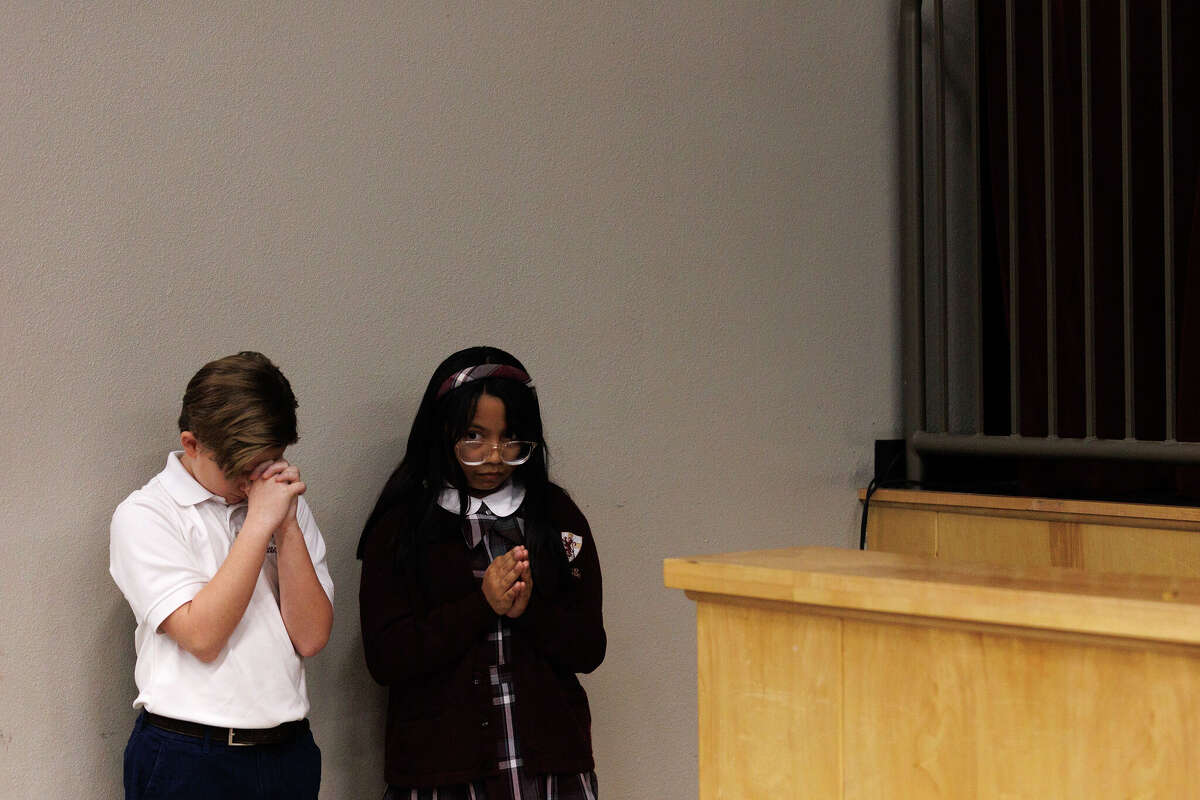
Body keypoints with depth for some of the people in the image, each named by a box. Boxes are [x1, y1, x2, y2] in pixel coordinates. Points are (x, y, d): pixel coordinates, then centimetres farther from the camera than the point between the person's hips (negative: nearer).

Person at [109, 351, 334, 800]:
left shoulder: (289, 509, 9)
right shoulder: (144, 515, -5)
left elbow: (311, 638, -2)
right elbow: (202, 636, -16)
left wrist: (287, 525, -9)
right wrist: (259, 524, -15)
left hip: (288, 753, 4)